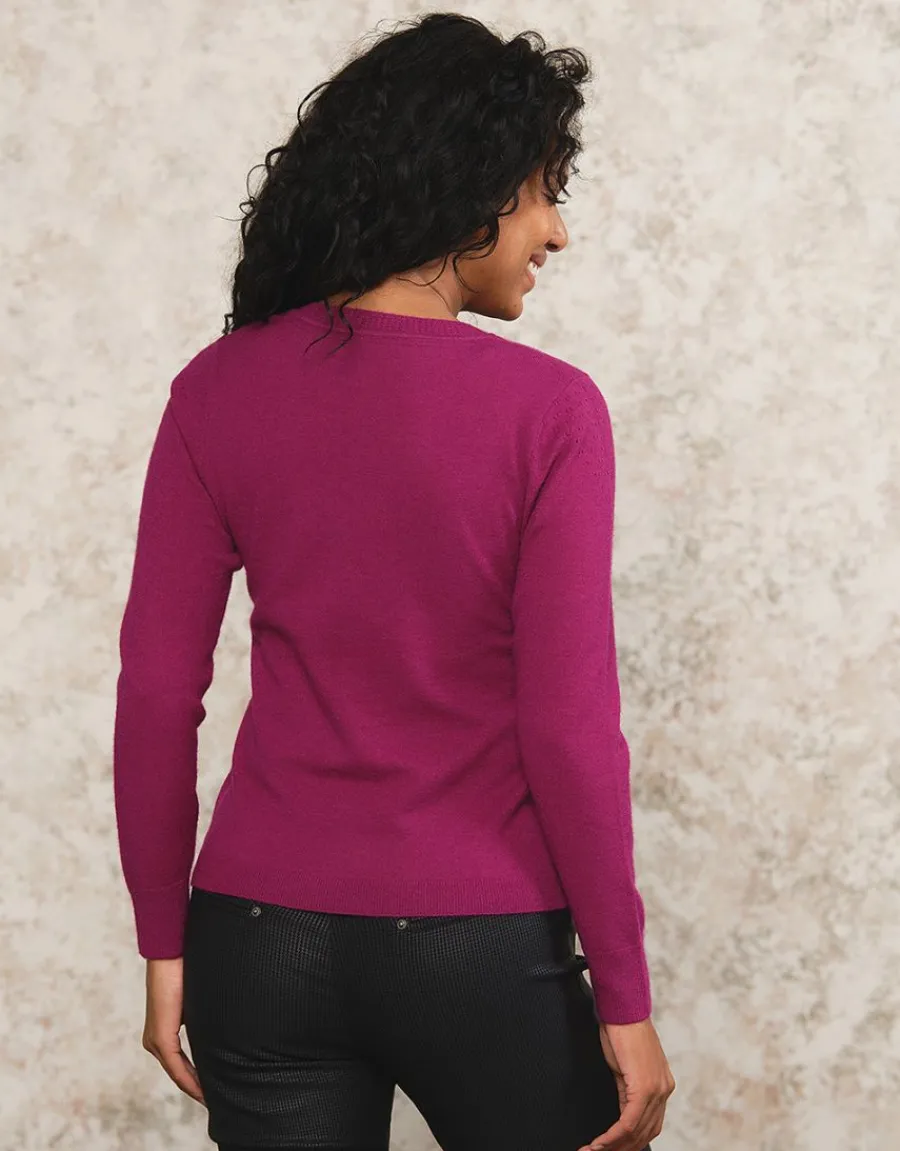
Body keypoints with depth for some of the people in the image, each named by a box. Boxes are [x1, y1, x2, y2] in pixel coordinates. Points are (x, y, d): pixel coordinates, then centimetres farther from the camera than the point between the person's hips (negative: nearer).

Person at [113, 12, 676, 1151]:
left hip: (262, 935, 3)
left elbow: (156, 690, -1)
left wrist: (165, 941, 9)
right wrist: (624, 1002, -4)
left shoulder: (219, 391, -2)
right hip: (479, 948, -3)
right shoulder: (548, 411, -12)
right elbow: (569, 727, -13)